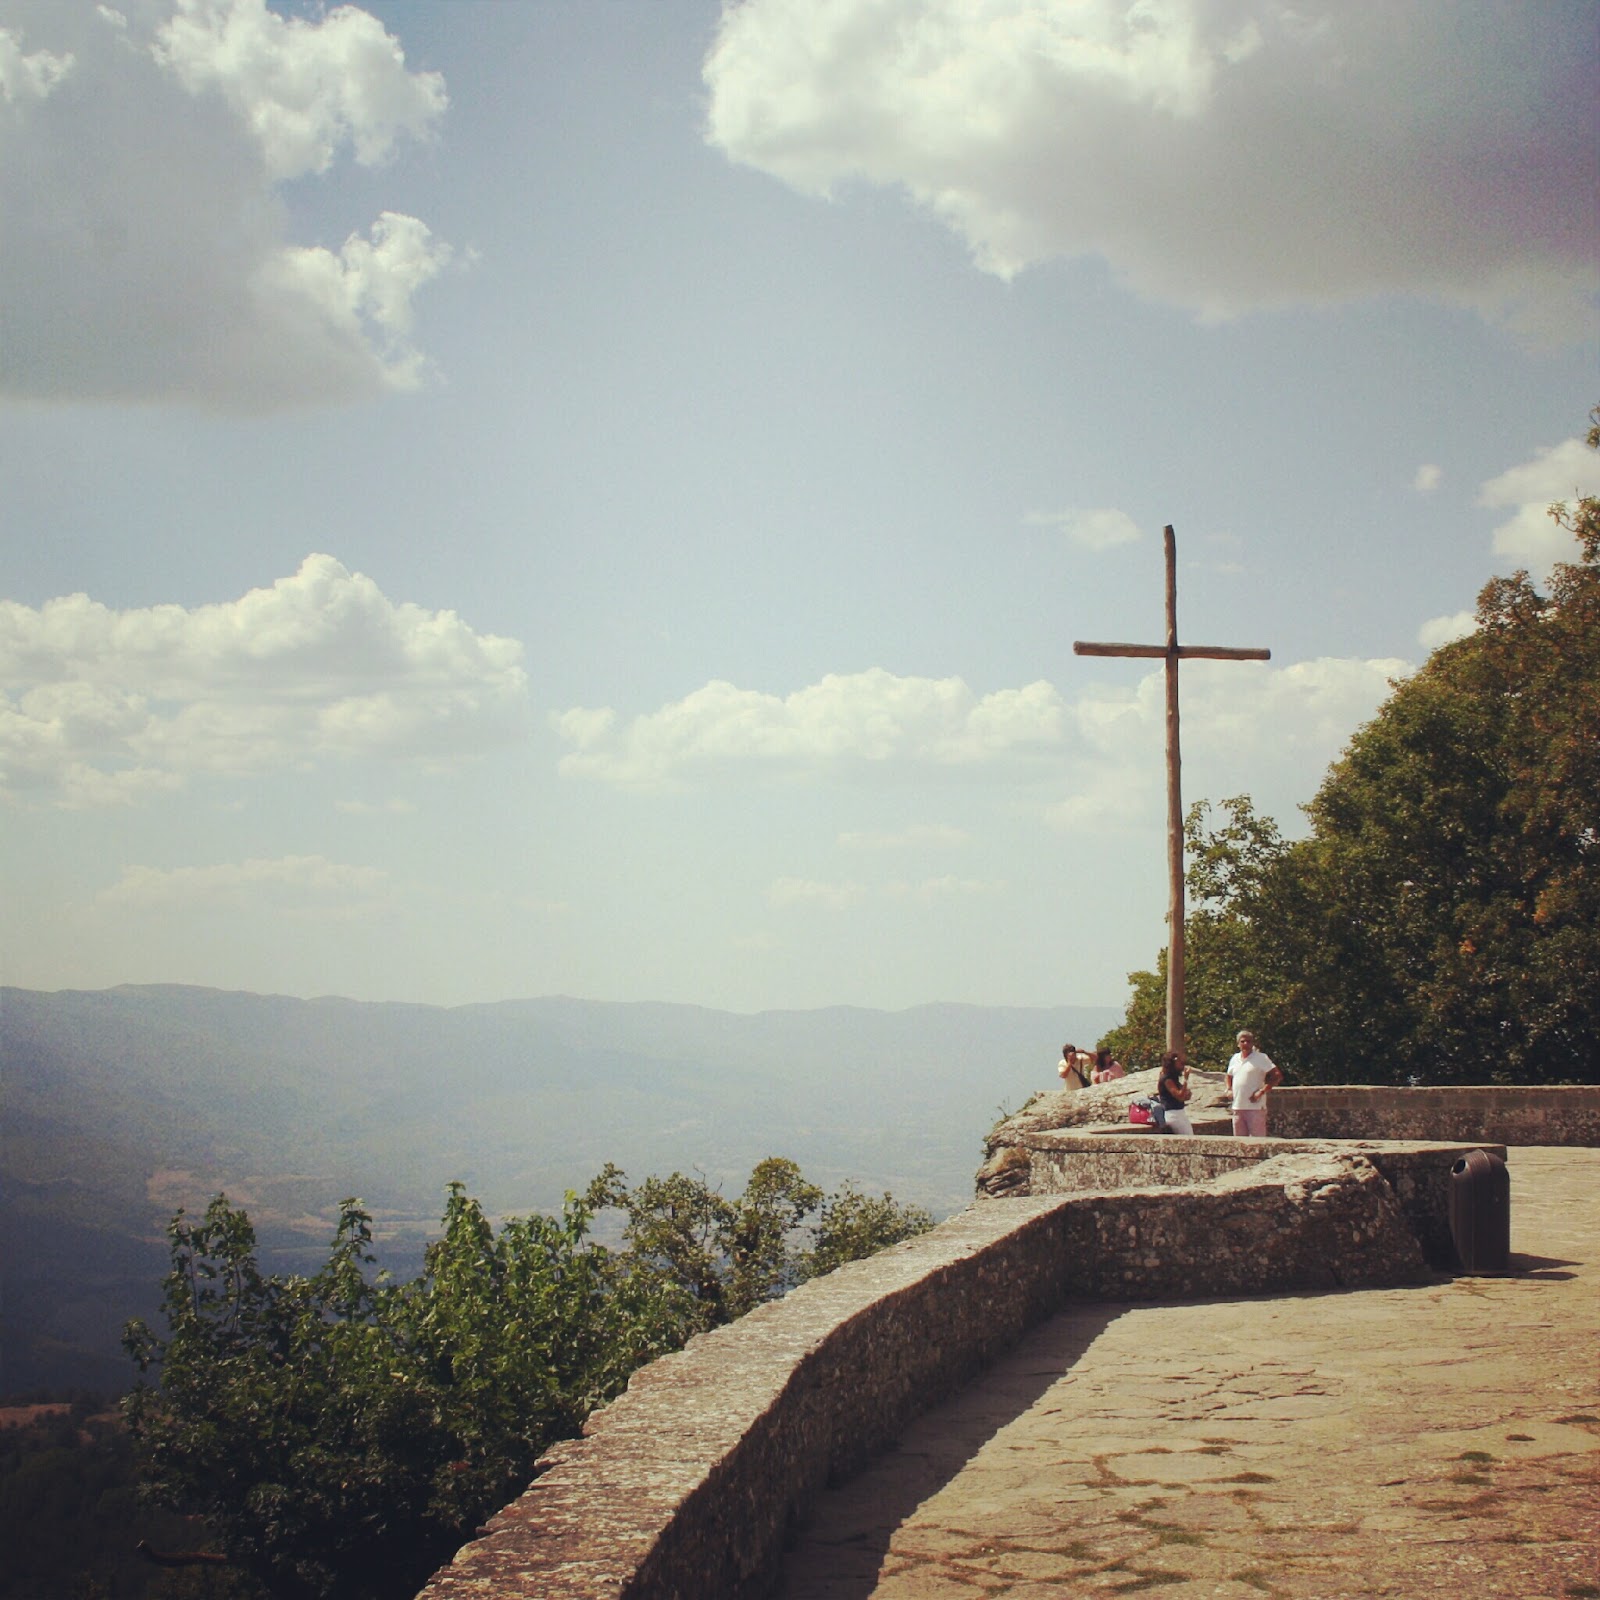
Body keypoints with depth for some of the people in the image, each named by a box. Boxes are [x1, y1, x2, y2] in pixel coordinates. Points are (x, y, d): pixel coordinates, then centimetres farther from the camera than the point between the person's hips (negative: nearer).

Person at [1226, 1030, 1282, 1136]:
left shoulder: (1261, 1058, -6)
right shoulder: (1235, 1058, 13)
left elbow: (1277, 1076, -13)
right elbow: (1229, 1076, 31)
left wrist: (1261, 1092, -16)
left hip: (1255, 1107, -7)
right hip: (1237, 1107, 7)